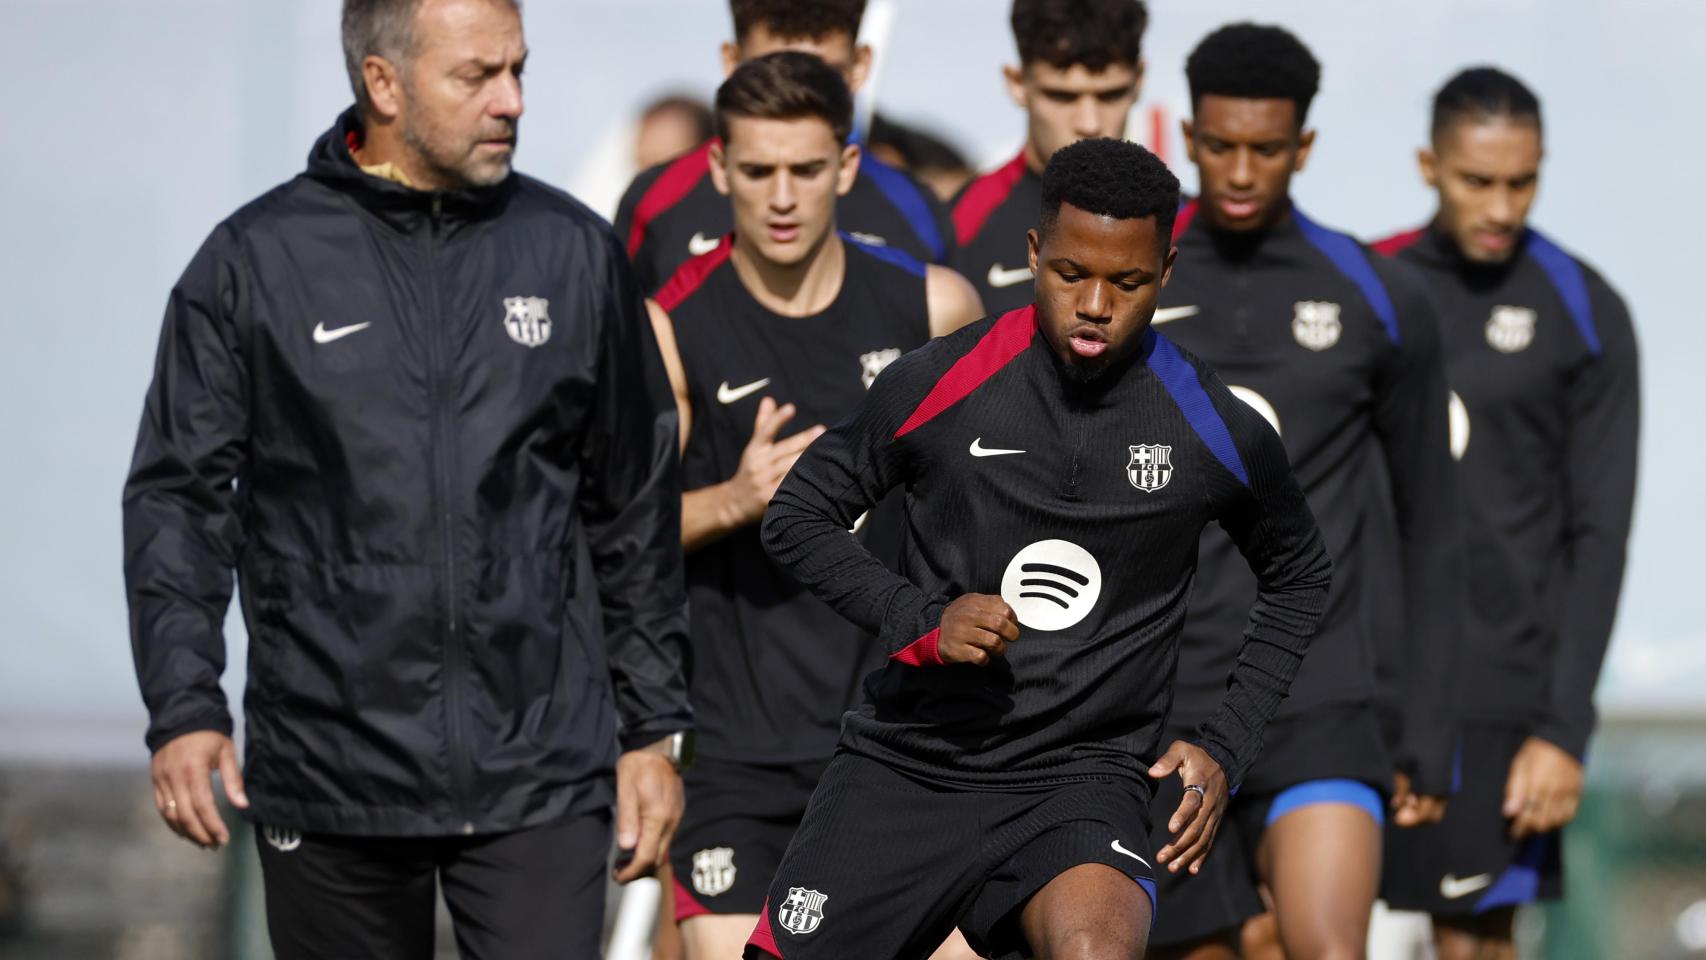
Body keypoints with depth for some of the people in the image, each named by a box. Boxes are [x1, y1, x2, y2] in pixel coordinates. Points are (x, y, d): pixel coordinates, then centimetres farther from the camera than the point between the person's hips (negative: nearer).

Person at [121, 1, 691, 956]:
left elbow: (637, 513, 13)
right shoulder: (258, 261, 1)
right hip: (329, 773, 0)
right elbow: (181, 497, 2)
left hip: (541, 775, 1)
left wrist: (653, 729, 11)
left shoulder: (576, 252, 7)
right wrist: (183, 708, -9)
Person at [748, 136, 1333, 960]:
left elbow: (1300, 578, 17)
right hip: (903, 767, 2)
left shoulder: (1216, 431, -2)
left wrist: (1225, 749, 8)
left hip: (1084, 781, -2)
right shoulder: (938, 383, -4)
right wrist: (915, 619, -9)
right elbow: (796, 517, 8)